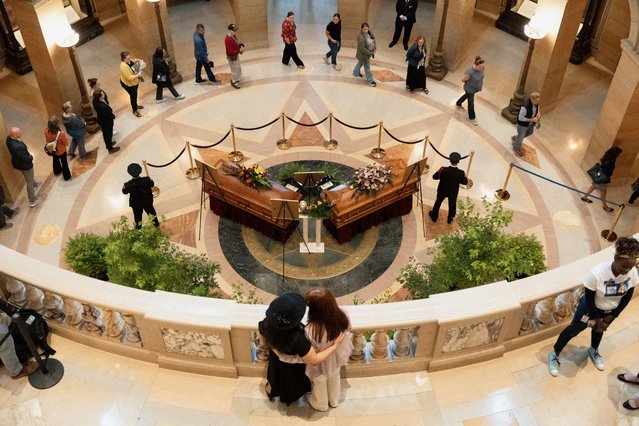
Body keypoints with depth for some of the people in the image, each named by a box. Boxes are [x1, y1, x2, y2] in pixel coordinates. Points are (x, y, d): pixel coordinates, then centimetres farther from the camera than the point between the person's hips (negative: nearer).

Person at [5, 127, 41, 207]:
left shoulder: (9, 138, -16)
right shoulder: (18, 147, -43)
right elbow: (27, 159, -31)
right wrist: (31, 156, -10)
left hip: (17, 163, 8)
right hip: (25, 166, -8)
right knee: (29, 182, 15)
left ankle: (34, 184, 67)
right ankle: (32, 201, 32)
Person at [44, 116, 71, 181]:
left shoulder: (46, 130, -27)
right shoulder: (61, 134, -42)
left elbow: (47, 139, -6)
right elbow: (66, 143, -24)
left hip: (52, 150, 4)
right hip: (61, 151, -4)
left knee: (55, 160, 35)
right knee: (64, 163, 23)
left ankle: (57, 171, 62)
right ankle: (67, 176, 46)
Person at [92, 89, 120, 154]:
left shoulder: (95, 100, -20)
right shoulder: (102, 107, -43)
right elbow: (109, 115, -25)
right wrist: (113, 116, -8)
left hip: (102, 119, 7)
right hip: (106, 121, -7)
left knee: (105, 133, 31)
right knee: (108, 134, 18)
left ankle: (108, 144, 57)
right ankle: (110, 149, 42)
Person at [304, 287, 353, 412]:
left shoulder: (312, 330, -44)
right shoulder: (341, 318, -29)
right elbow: (346, 338, -8)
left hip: (320, 364, -4)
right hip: (335, 359, 4)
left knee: (320, 384, 30)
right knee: (334, 379, 36)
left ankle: (320, 404, 60)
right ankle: (334, 401, 63)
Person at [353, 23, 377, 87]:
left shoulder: (369, 34, -7)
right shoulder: (361, 37, -33)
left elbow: (373, 42, 7)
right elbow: (362, 48, -31)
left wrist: (373, 52, 5)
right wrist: (370, 53, -24)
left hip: (369, 53, 9)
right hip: (363, 54, -9)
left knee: (360, 62, 30)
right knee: (367, 66, 6)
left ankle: (356, 72, 55)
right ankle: (370, 80, 21)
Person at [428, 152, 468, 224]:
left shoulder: (444, 170, -33)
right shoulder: (461, 173, -31)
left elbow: (434, 177, -18)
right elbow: (465, 182, -14)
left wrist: (439, 171, -2)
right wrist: (465, 177, 4)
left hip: (442, 191, 0)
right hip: (453, 193, 1)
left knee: (438, 203, 26)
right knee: (452, 205, 27)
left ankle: (434, 216, 47)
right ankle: (450, 219, 49)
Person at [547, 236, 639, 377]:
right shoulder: (597, 273, -40)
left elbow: (627, 297, -10)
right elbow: (589, 300, -25)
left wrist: (611, 317, -8)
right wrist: (597, 320, -14)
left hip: (611, 310, 4)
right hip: (591, 307, -4)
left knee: (599, 328, 31)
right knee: (573, 330, 14)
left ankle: (593, 350, 61)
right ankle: (554, 355, 36)